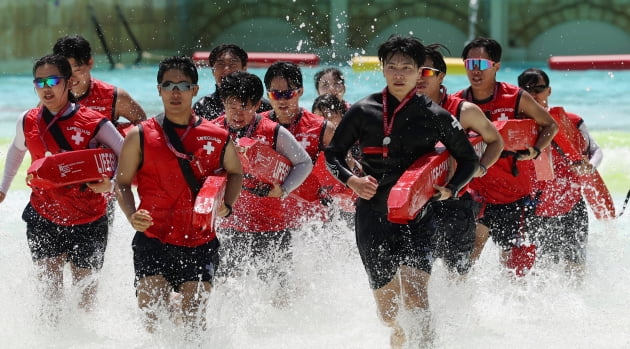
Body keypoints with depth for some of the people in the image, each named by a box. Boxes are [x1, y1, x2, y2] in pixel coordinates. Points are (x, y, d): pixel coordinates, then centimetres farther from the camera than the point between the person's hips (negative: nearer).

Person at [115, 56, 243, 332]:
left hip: (199, 244, 1)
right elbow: (122, 182, 6)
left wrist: (227, 205, 2)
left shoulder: (217, 138, 4)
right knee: (152, 318, -8)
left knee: (195, 321, -5)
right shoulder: (140, 137, 0)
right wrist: (132, 215, -14)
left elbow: (235, 172, 21)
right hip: (153, 241, -1)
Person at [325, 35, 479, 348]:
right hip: (373, 217, 2)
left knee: (414, 291, -23)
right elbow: (332, 153, 12)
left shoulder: (435, 117, 1)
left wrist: (449, 190, -7)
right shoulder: (363, 111, 3)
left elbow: (469, 159, 10)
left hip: (416, 216, -1)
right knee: (389, 312, 6)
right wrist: (351, 180, -8)